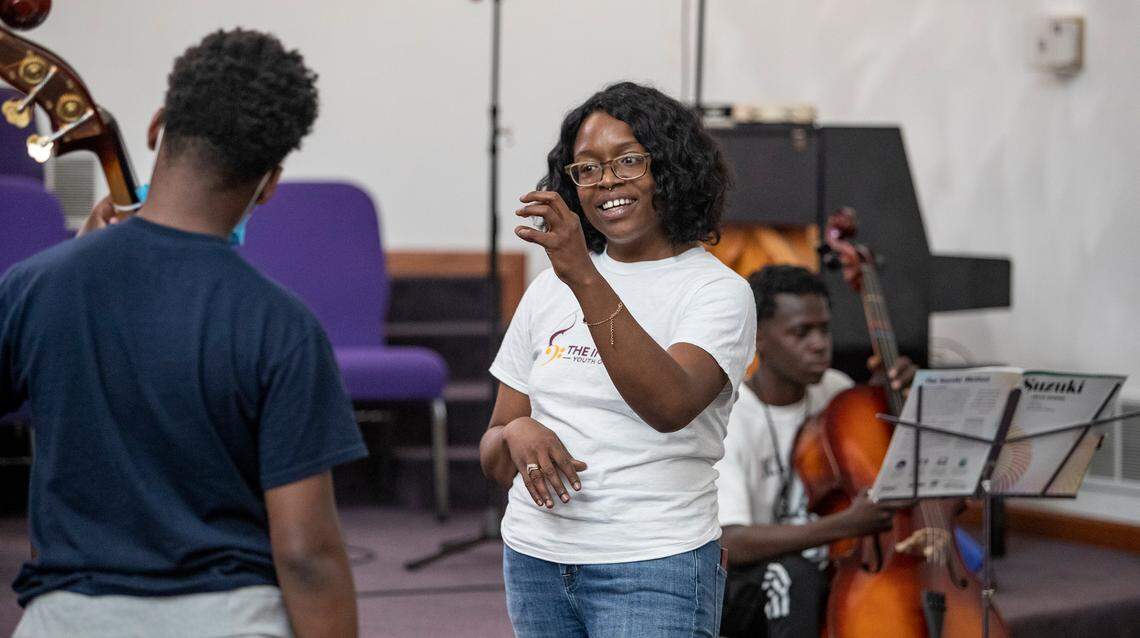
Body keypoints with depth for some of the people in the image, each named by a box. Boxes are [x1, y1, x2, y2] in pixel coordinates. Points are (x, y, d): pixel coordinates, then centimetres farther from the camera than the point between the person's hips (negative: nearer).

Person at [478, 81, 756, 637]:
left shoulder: (717, 290, -5)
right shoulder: (550, 289, 11)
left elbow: (671, 405, -26)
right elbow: (493, 460, 13)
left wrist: (584, 279, -32)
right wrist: (515, 435, -11)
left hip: (653, 570, -5)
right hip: (534, 558, 5)